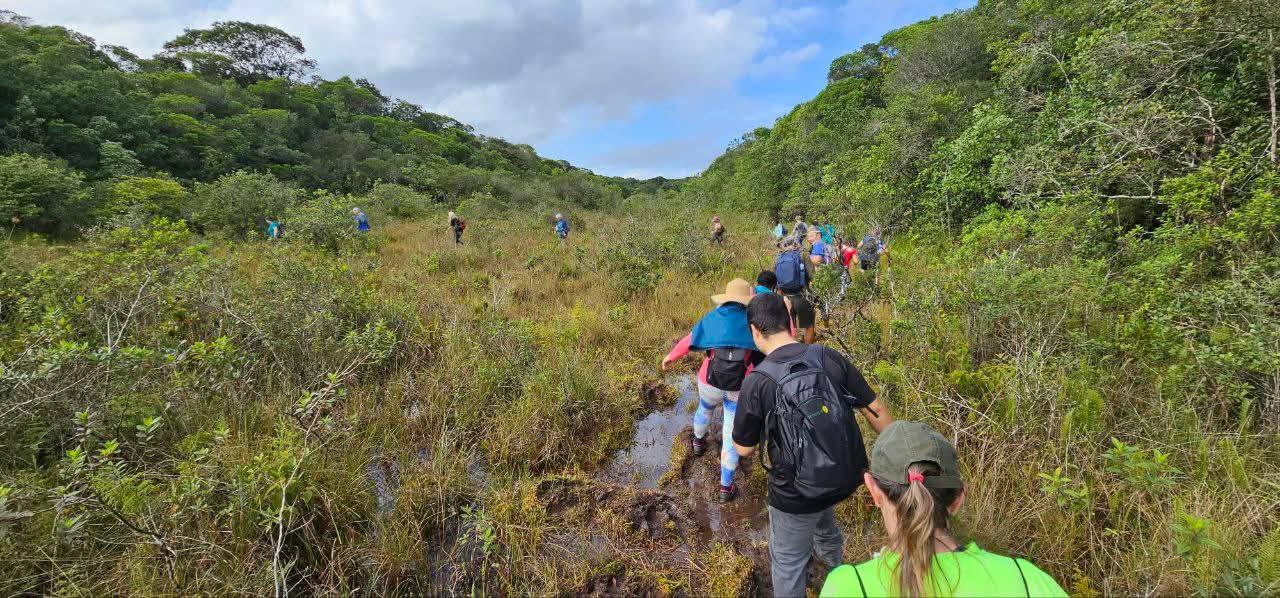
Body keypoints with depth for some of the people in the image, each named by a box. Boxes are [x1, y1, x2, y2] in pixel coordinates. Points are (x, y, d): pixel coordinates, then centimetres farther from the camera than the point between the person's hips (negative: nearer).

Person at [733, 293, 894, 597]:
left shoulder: (757, 382, -20)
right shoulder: (829, 357, -11)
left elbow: (744, 449, -10)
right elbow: (874, 408, -3)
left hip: (796, 493, -6)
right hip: (846, 478, 6)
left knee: (788, 561, 19)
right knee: (820, 512, 38)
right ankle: (835, 563, 65)